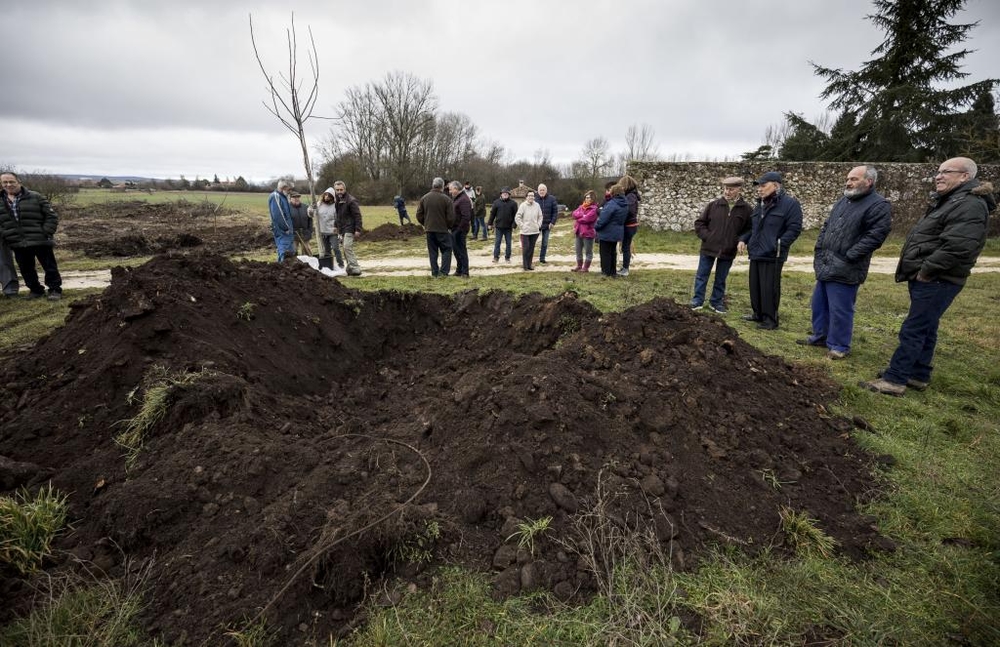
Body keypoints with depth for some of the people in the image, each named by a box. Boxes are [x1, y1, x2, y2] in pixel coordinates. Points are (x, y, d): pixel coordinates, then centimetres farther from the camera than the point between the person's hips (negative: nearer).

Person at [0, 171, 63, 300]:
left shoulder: (36, 197, -1)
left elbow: (51, 216, -2)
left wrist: (46, 233, -10)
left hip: (40, 241, -4)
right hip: (17, 244, 4)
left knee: (49, 267, 2)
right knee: (26, 269, 11)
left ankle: (55, 289, 13)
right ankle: (35, 290, 24)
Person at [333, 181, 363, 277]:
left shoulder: (351, 200, -12)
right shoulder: (337, 201, 15)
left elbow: (357, 215, -15)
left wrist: (357, 229, -19)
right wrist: (336, 226, 23)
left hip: (349, 229, -9)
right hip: (341, 230, 9)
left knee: (347, 247, -18)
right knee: (346, 249, 10)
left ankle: (355, 268, -17)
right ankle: (350, 268, 17)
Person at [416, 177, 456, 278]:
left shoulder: (424, 198, 4)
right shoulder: (446, 199, -9)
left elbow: (419, 215, 7)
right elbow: (450, 217, -9)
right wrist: (449, 227, 8)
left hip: (429, 229, 4)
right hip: (443, 229, -4)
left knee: (432, 251, 10)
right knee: (446, 250, 6)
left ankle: (435, 273, 12)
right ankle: (443, 272, -2)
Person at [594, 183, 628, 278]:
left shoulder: (612, 204, -23)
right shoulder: (625, 204, 4)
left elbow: (603, 218, -23)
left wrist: (596, 226, -6)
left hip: (607, 233, -8)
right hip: (617, 233, 8)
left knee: (605, 253, 4)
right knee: (613, 252, 18)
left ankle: (606, 273, 9)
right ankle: (613, 272, 25)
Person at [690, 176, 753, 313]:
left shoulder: (746, 209, -3)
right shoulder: (713, 205, -3)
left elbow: (748, 230, 3)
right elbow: (699, 223, 4)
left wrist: (738, 241, -9)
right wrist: (706, 236, -6)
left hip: (728, 251, 0)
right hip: (708, 248, 0)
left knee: (721, 279, 12)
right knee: (702, 276, 6)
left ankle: (716, 302, 25)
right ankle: (697, 301, 17)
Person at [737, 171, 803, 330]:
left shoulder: (790, 203, -8)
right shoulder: (761, 204, 16)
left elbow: (794, 229, -14)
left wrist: (780, 244, -24)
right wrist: (743, 239, 8)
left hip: (772, 256, -8)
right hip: (756, 254, 8)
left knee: (769, 289, -2)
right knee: (755, 286, 14)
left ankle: (770, 319, 9)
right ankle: (758, 314, 28)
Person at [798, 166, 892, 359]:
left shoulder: (879, 205, -10)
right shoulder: (843, 201, 15)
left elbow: (874, 236, -18)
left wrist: (848, 257, -19)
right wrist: (819, 249, 11)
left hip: (845, 270, -8)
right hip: (826, 266, 8)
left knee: (840, 310, -1)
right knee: (819, 304, 16)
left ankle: (839, 346, 11)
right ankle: (819, 336, 31)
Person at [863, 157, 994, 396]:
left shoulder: (969, 205, -16)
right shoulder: (947, 201, 19)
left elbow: (957, 247, -27)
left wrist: (925, 270, -20)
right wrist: (921, 271, 13)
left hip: (936, 281, -11)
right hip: (926, 279, 11)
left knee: (913, 331, -9)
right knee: (925, 330, 15)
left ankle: (894, 380, -5)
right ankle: (919, 376, 24)